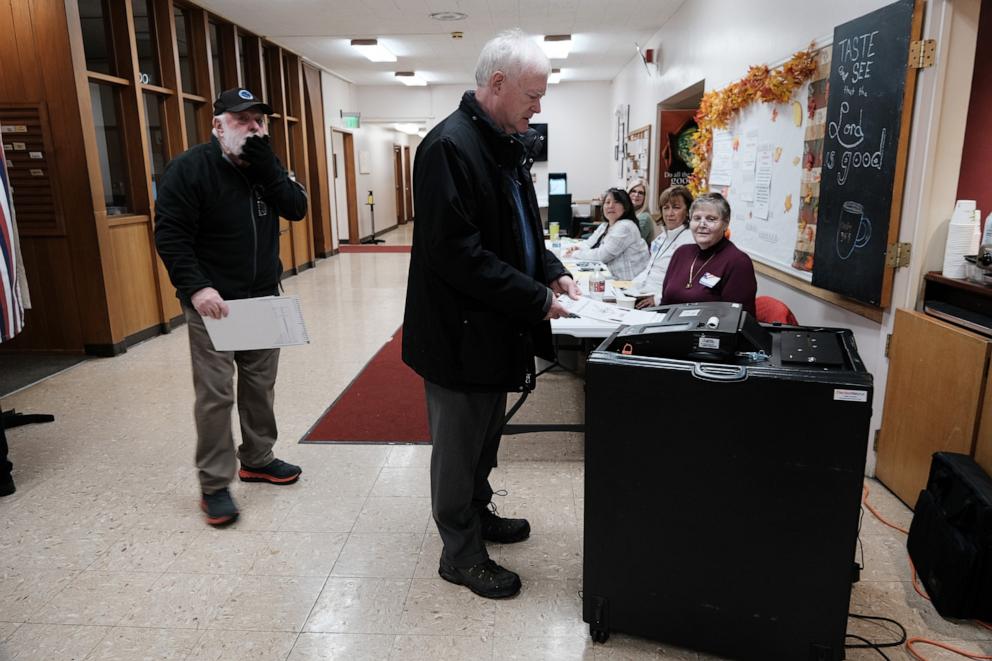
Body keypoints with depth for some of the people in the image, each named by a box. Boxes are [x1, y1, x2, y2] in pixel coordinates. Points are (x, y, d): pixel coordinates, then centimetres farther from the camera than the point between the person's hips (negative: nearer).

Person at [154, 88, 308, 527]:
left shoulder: (266, 165, 8)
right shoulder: (189, 168, -11)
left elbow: (298, 209, -4)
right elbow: (170, 235, -14)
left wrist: (268, 168, -16)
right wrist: (195, 288, -23)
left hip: (264, 297, 6)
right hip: (213, 302, -6)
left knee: (260, 384, 13)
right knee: (215, 394, -3)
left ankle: (257, 458, 29)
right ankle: (214, 483, 9)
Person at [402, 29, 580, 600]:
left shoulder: (508, 145, 9)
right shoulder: (450, 146, -20)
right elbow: (457, 253, -26)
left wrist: (553, 271, 2)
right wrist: (537, 300, -22)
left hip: (495, 325, 9)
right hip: (460, 331, -9)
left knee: (486, 435, 23)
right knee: (460, 444, 8)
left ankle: (479, 513, 44)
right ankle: (461, 553, 26)